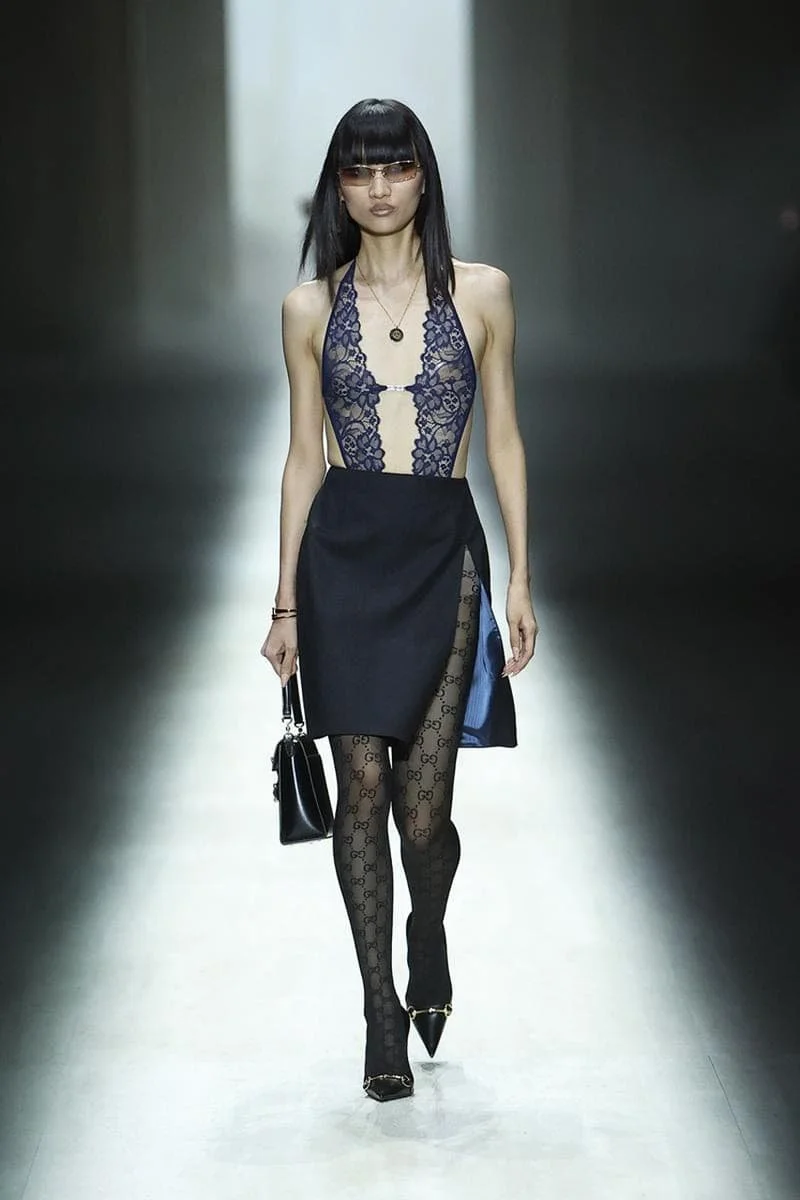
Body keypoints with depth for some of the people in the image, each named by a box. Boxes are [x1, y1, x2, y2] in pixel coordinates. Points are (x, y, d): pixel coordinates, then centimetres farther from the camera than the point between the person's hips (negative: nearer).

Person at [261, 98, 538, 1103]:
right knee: (363, 789, 1)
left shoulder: (481, 293, 4)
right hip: (343, 556, 1)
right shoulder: (310, 307, 6)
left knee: (423, 805, -3)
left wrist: (521, 577, 2)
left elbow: (502, 439, 7)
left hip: (442, 551, -1)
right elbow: (304, 456, 8)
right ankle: (382, 1011, 14)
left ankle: (428, 936, 30)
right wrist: (286, 601, 7)